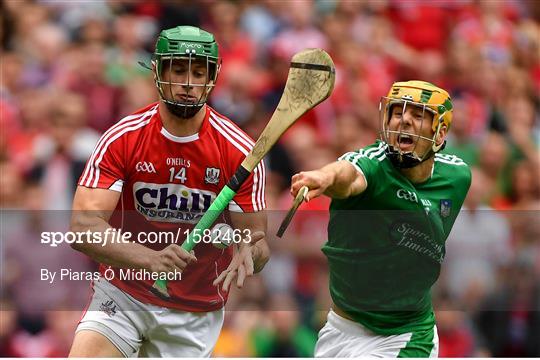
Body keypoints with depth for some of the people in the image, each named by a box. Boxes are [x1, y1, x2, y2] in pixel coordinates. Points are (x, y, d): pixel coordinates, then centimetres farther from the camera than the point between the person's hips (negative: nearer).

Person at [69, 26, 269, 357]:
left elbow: (256, 240, -7)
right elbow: (83, 225, -21)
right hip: (123, 292, -1)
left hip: (196, 314, 1)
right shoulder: (122, 139, -11)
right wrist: (150, 259, -38)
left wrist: (247, 254, -33)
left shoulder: (239, 152, -10)